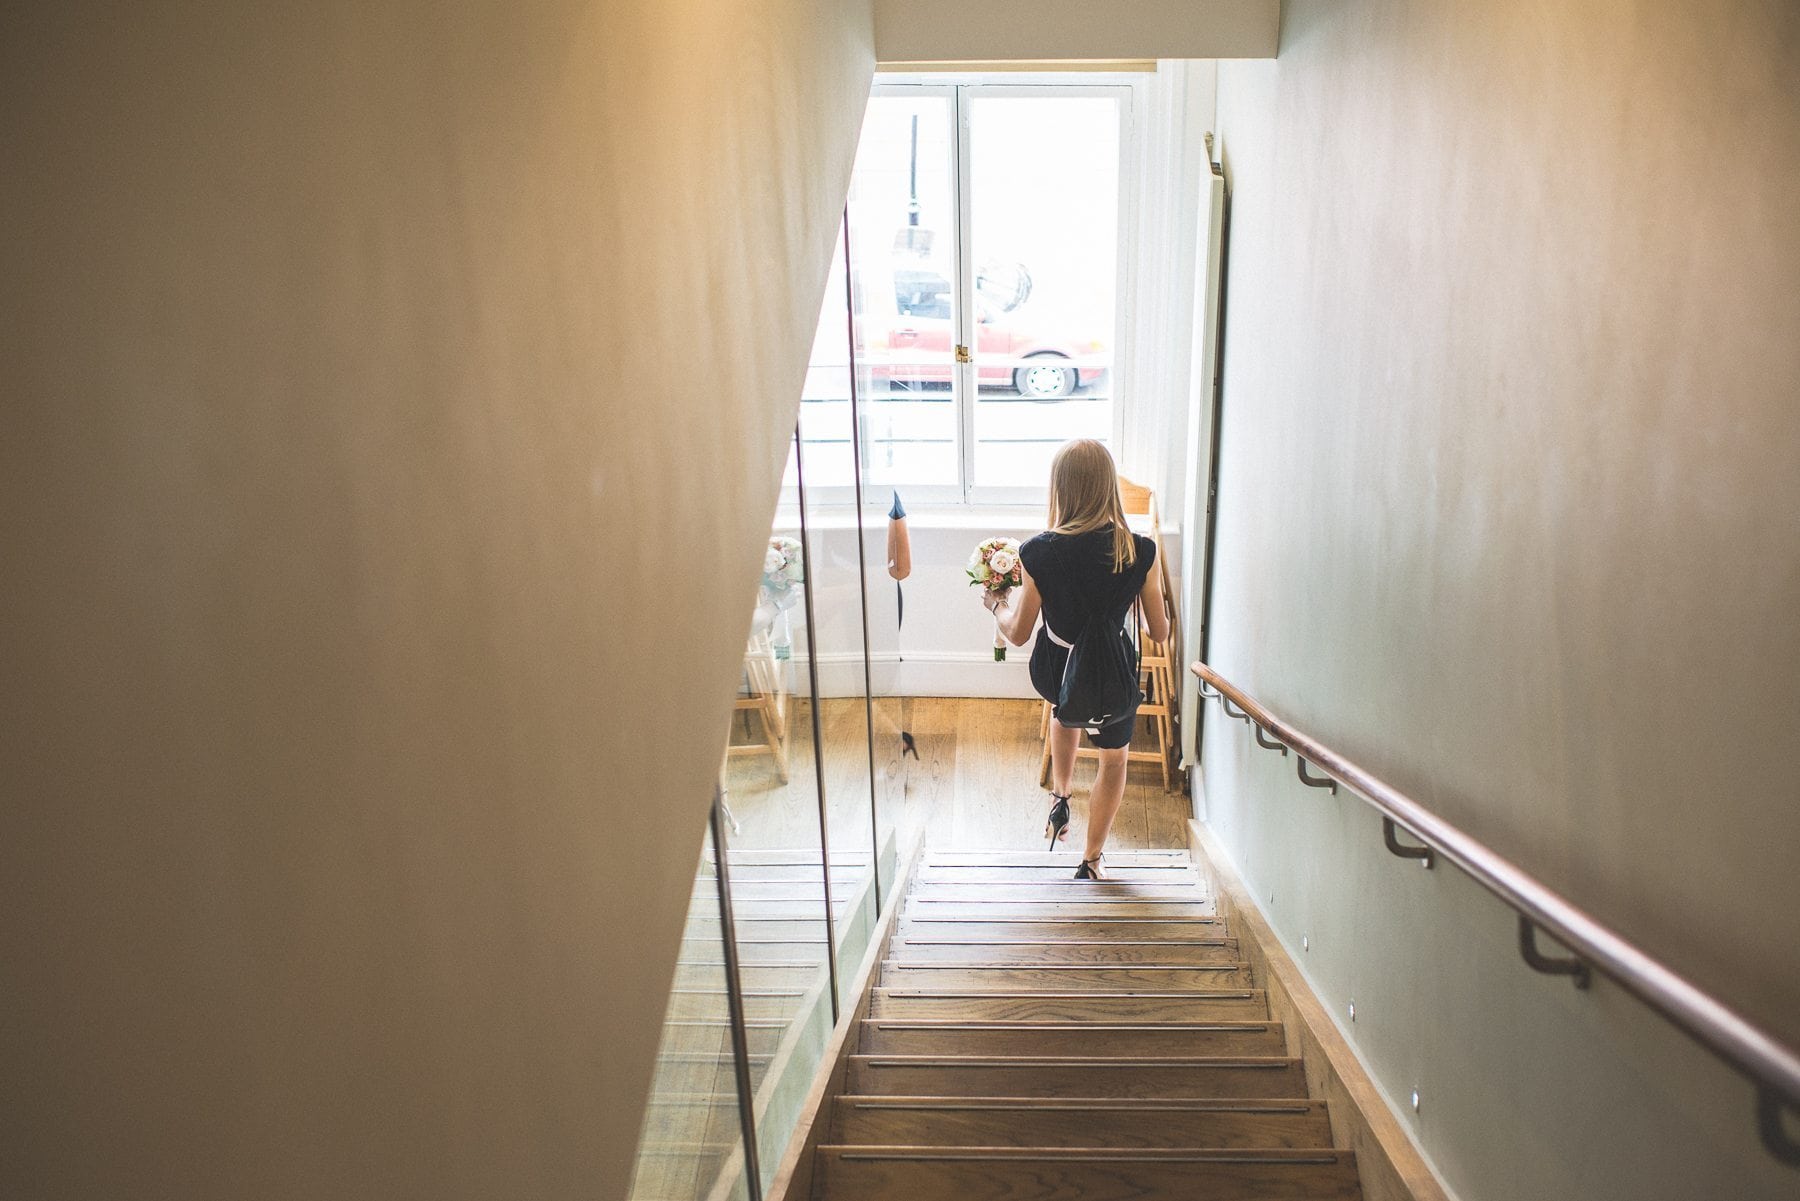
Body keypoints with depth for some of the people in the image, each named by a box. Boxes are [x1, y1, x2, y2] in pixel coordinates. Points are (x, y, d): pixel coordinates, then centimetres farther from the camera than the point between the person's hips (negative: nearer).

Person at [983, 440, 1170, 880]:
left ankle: (1059, 799, 37)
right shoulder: (1140, 551, -19)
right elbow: (1159, 632, -6)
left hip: (1052, 674, 1)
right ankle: (1091, 861, 42)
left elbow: (1018, 633, -9)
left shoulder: (1039, 551, -20)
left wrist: (996, 603, 12)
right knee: (1113, 760, 30)